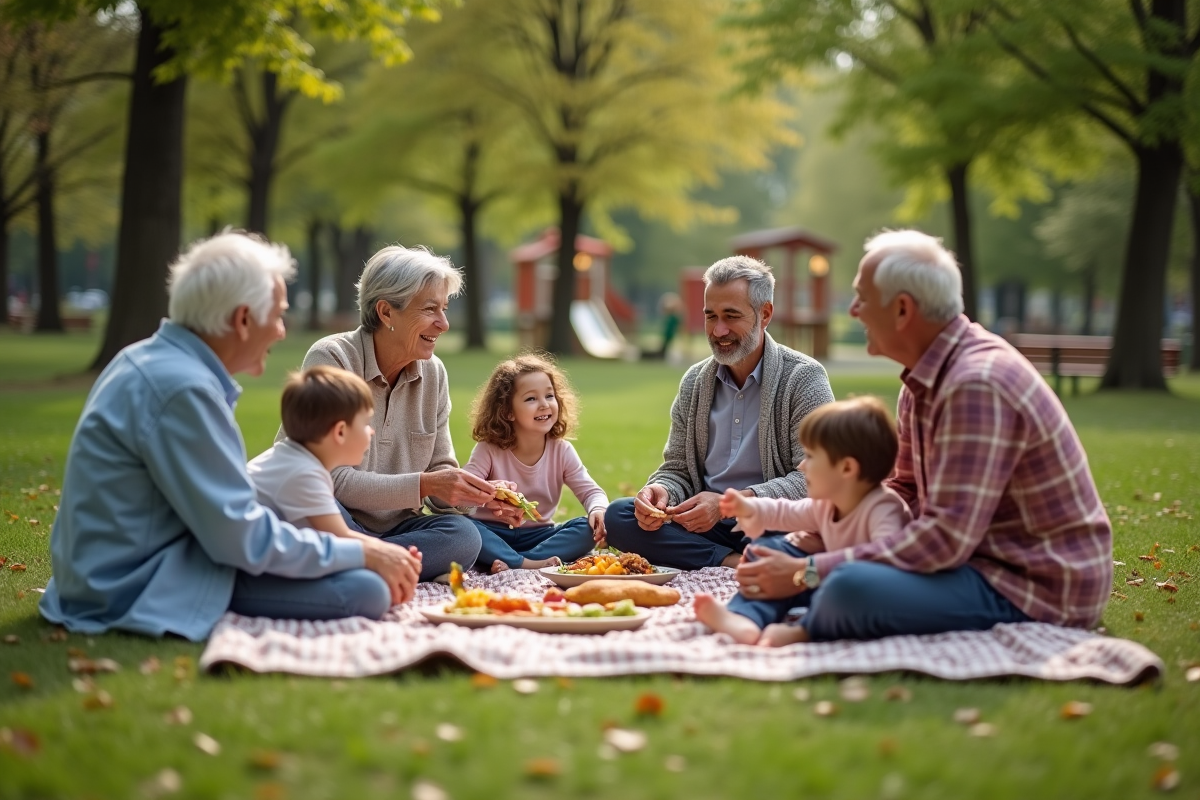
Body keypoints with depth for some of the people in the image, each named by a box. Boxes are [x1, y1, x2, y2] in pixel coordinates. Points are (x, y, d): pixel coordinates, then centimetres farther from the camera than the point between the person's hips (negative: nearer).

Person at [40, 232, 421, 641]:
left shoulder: (153, 360, 9)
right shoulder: (182, 387, -23)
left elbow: (224, 504, 16)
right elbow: (243, 538, -22)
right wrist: (362, 553, -12)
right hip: (141, 589, -10)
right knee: (366, 591, -22)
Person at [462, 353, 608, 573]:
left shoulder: (561, 451, -1)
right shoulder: (489, 450, -8)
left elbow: (590, 491, -3)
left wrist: (598, 509, -28)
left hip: (538, 535, 3)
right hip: (494, 533, -2)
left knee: (588, 528, -22)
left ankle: (511, 563, -32)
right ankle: (526, 563, -38)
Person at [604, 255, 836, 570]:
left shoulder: (804, 378, -4)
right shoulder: (694, 382, 12)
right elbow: (677, 470, 15)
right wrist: (661, 492, -11)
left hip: (775, 527, -6)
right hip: (707, 528, 6)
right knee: (617, 516, -19)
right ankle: (732, 561, -24)